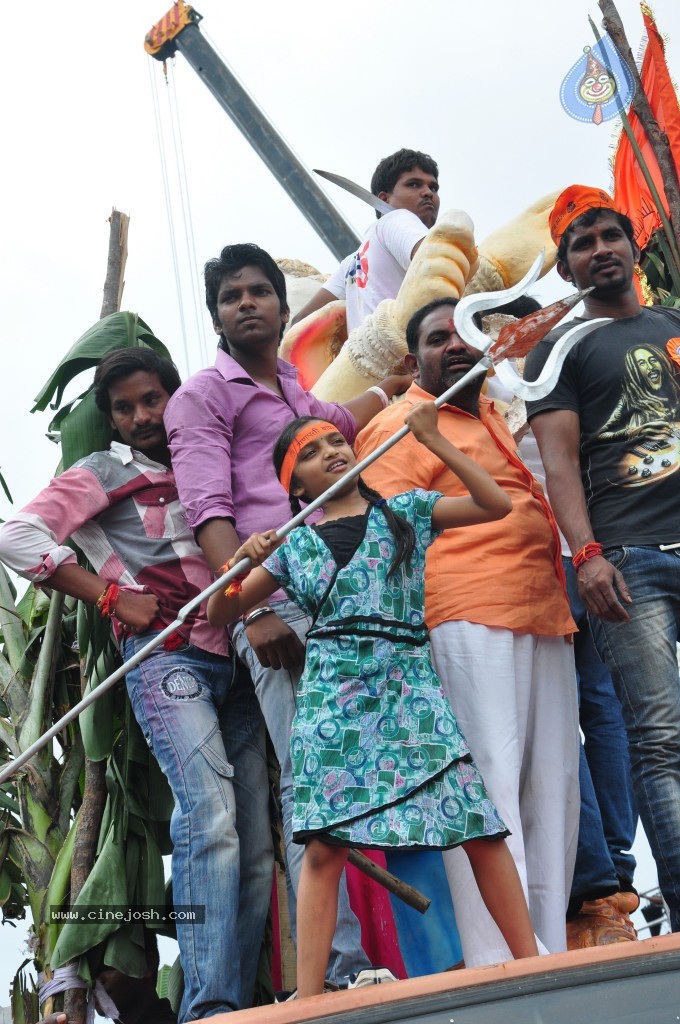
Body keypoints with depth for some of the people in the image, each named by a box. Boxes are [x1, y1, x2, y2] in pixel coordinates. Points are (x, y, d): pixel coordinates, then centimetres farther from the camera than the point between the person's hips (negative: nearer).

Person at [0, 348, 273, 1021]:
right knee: (210, 814, -23)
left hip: (233, 660, 5)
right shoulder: (104, 474, 12)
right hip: (165, 655, -5)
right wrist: (112, 597, -5)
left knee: (256, 840, -2)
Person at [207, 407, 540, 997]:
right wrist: (242, 563, -1)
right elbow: (221, 614, 19)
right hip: (331, 695, 0)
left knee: (479, 826, -7)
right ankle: (307, 1002, -7)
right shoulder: (293, 546, 15)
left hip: (409, 683, 0)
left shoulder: (406, 511, 12)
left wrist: (432, 439, -1)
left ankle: (532, 964, 1)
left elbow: (497, 504, 1)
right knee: (324, 845, -9)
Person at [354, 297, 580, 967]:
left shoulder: (487, 415, 27)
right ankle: (503, 969, -16)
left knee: (553, 787, 5)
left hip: (545, 619, 9)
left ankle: (551, 956, 9)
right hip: (469, 618, -8)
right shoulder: (400, 427, 1)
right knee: (488, 784, -14)